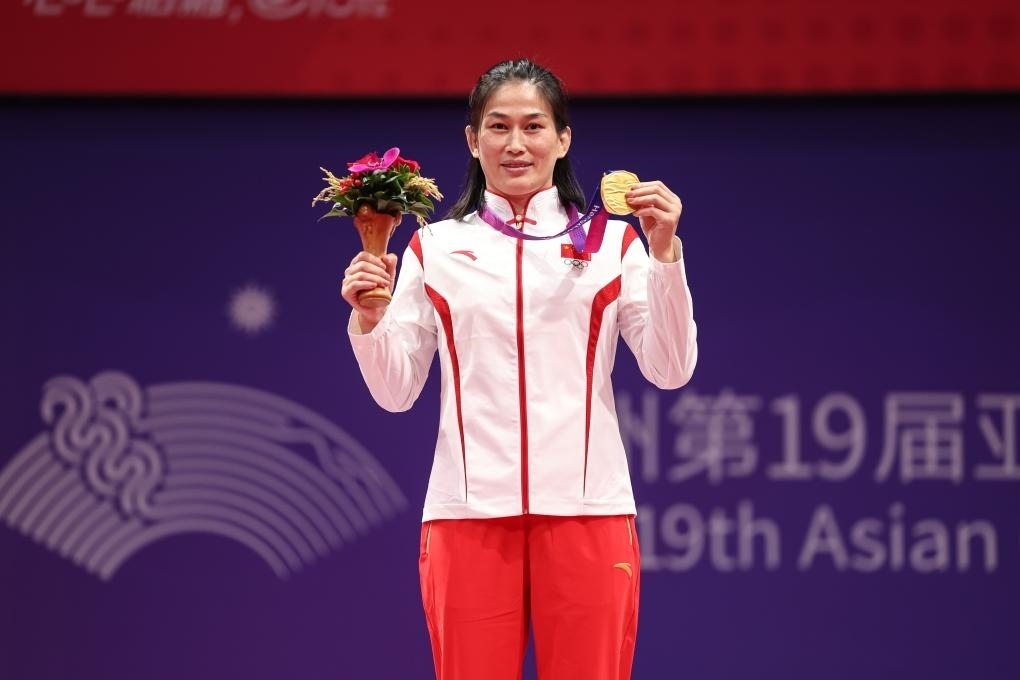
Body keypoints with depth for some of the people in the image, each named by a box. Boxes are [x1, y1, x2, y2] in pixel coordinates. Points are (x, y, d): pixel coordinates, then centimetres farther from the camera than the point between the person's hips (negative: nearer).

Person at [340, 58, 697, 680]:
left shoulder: (611, 244, 9)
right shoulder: (434, 248, 10)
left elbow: (670, 370, 1)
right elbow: (395, 392, 10)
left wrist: (665, 251, -7)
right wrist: (367, 318, -7)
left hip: (586, 511, 0)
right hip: (470, 511, 1)